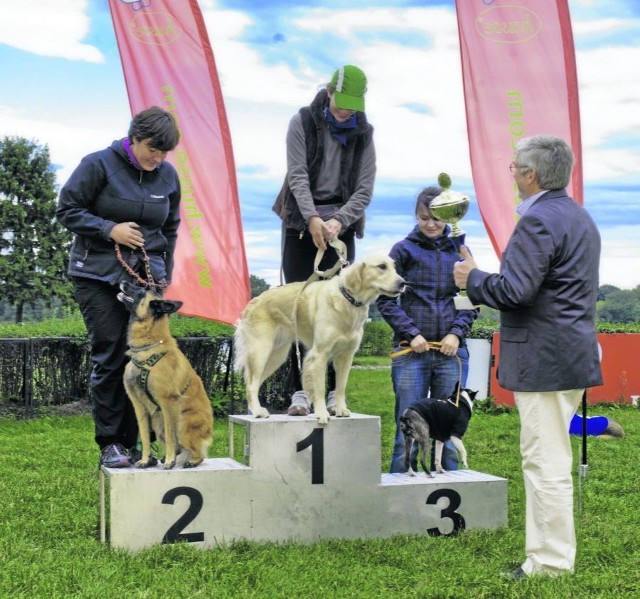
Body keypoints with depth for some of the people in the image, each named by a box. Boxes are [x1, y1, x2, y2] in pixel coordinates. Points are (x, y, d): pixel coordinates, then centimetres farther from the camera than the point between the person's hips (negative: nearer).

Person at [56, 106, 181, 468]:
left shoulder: (168, 176, 7)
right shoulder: (100, 165, -7)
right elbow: (68, 210, -5)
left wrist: (164, 276, 12)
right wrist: (110, 229, -16)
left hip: (146, 275, 4)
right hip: (98, 275, -4)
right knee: (110, 357, -6)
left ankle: (134, 440, 6)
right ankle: (110, 443, 2)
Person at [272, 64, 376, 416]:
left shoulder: (363, 133, 5)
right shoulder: (303, 122, -1)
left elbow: (365, 189, -1)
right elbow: (297, 175, -9)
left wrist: (338, 220, -17)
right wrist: (312, 218, -23)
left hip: (340, 226, 1)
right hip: (300, 223, -1)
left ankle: (334, 392, 0)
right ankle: (300, 391, -4)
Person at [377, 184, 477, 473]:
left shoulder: (459, 249, 10)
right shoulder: (403, 250, 3)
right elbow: (385, 298, 1)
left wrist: (457, 332, -5)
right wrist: (411, 333, -9)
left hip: (451, 351, 2)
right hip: (411, 352, -2)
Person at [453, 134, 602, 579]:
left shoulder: (538, 221, -15)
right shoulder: (580, 217, 17)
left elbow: (514, 290, -22)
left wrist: (472, 278, -5)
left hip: (544, 360, -10)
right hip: (573, 354, 10)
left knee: (546, 463, -5)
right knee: (550, 461, 16)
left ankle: (552, 565, 1)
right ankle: (550, 555, 23)